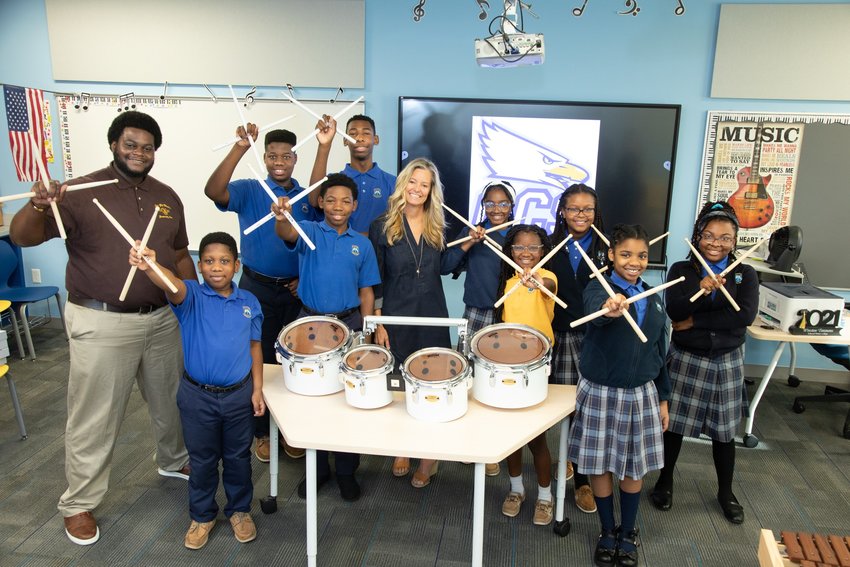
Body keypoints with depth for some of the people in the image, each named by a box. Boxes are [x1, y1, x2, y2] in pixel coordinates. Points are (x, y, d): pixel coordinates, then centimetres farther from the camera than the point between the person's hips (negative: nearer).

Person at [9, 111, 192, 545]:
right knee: (94, 420, 5)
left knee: (171, 399, 21)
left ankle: (173, 460, 46)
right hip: (102, 325, -5)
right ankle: (78, 504, 25)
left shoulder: (167, 197, 7)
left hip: (162, 319, 5)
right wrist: (38, 206, -38)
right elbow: (22, 237, -16)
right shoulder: (81, 193, -9)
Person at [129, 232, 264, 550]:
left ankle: (240, 511, 39)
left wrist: (257, 389, 0)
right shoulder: (192, 296, -12)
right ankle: (202, 516, 38)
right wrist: (149, 266, -58)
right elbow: (172, 286, -36)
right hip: (197, 396, -1)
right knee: (202, 460, 16)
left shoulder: (249, 303, -4)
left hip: (239, 395, 1)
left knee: (238, 457, 17)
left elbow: (254, 347, 3)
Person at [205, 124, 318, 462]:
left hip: (296, 291, 2)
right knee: (260, 360, 7)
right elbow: (213, 191, -24)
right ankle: (262, 433, 22)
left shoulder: (308, 198, 5)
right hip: (258, 289, -2)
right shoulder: (249, 191, -3)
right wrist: (239, 148, -32)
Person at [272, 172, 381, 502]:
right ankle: (317, 468, 26)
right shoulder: (309, 231, -1)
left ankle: (347, 471, 24)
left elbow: (366, 292, 7)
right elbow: (288, 235, -26)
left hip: (349, 323, 1)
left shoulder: (362, 244, 5)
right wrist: (282, 218, -48)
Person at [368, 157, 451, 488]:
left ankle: (428, 455, 22)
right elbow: (375, 280, -4)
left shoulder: (437, 227, 5)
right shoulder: (382, 226, -4)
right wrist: (378, 323, -7)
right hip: (396, 317, -2)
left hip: (432, 316, 2)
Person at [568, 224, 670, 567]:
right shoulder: (599, 287, -11)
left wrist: (663, 397, 13)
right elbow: (594, 308, -38)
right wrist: (609, 308, -61)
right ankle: (607, 532, 32)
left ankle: (628, 534, 34)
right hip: (600, 392, -3)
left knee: (634, 467, 13)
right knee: (600, 465, 10)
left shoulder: (652, 298, 5)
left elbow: (659, 350, 12)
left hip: (641, 393, 4)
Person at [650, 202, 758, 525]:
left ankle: (726, 492, 33)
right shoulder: (680, 271, -4)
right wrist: (700, 290, -36)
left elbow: (745, 315, -18)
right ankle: (665, 481, 31)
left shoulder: (745, 275, -2)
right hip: (685, 359, -1)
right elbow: (674, 311, -19)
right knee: (674, 424, 9)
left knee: (724, 431, 13)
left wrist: (695, 321, -19)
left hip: (726, 362, 1)